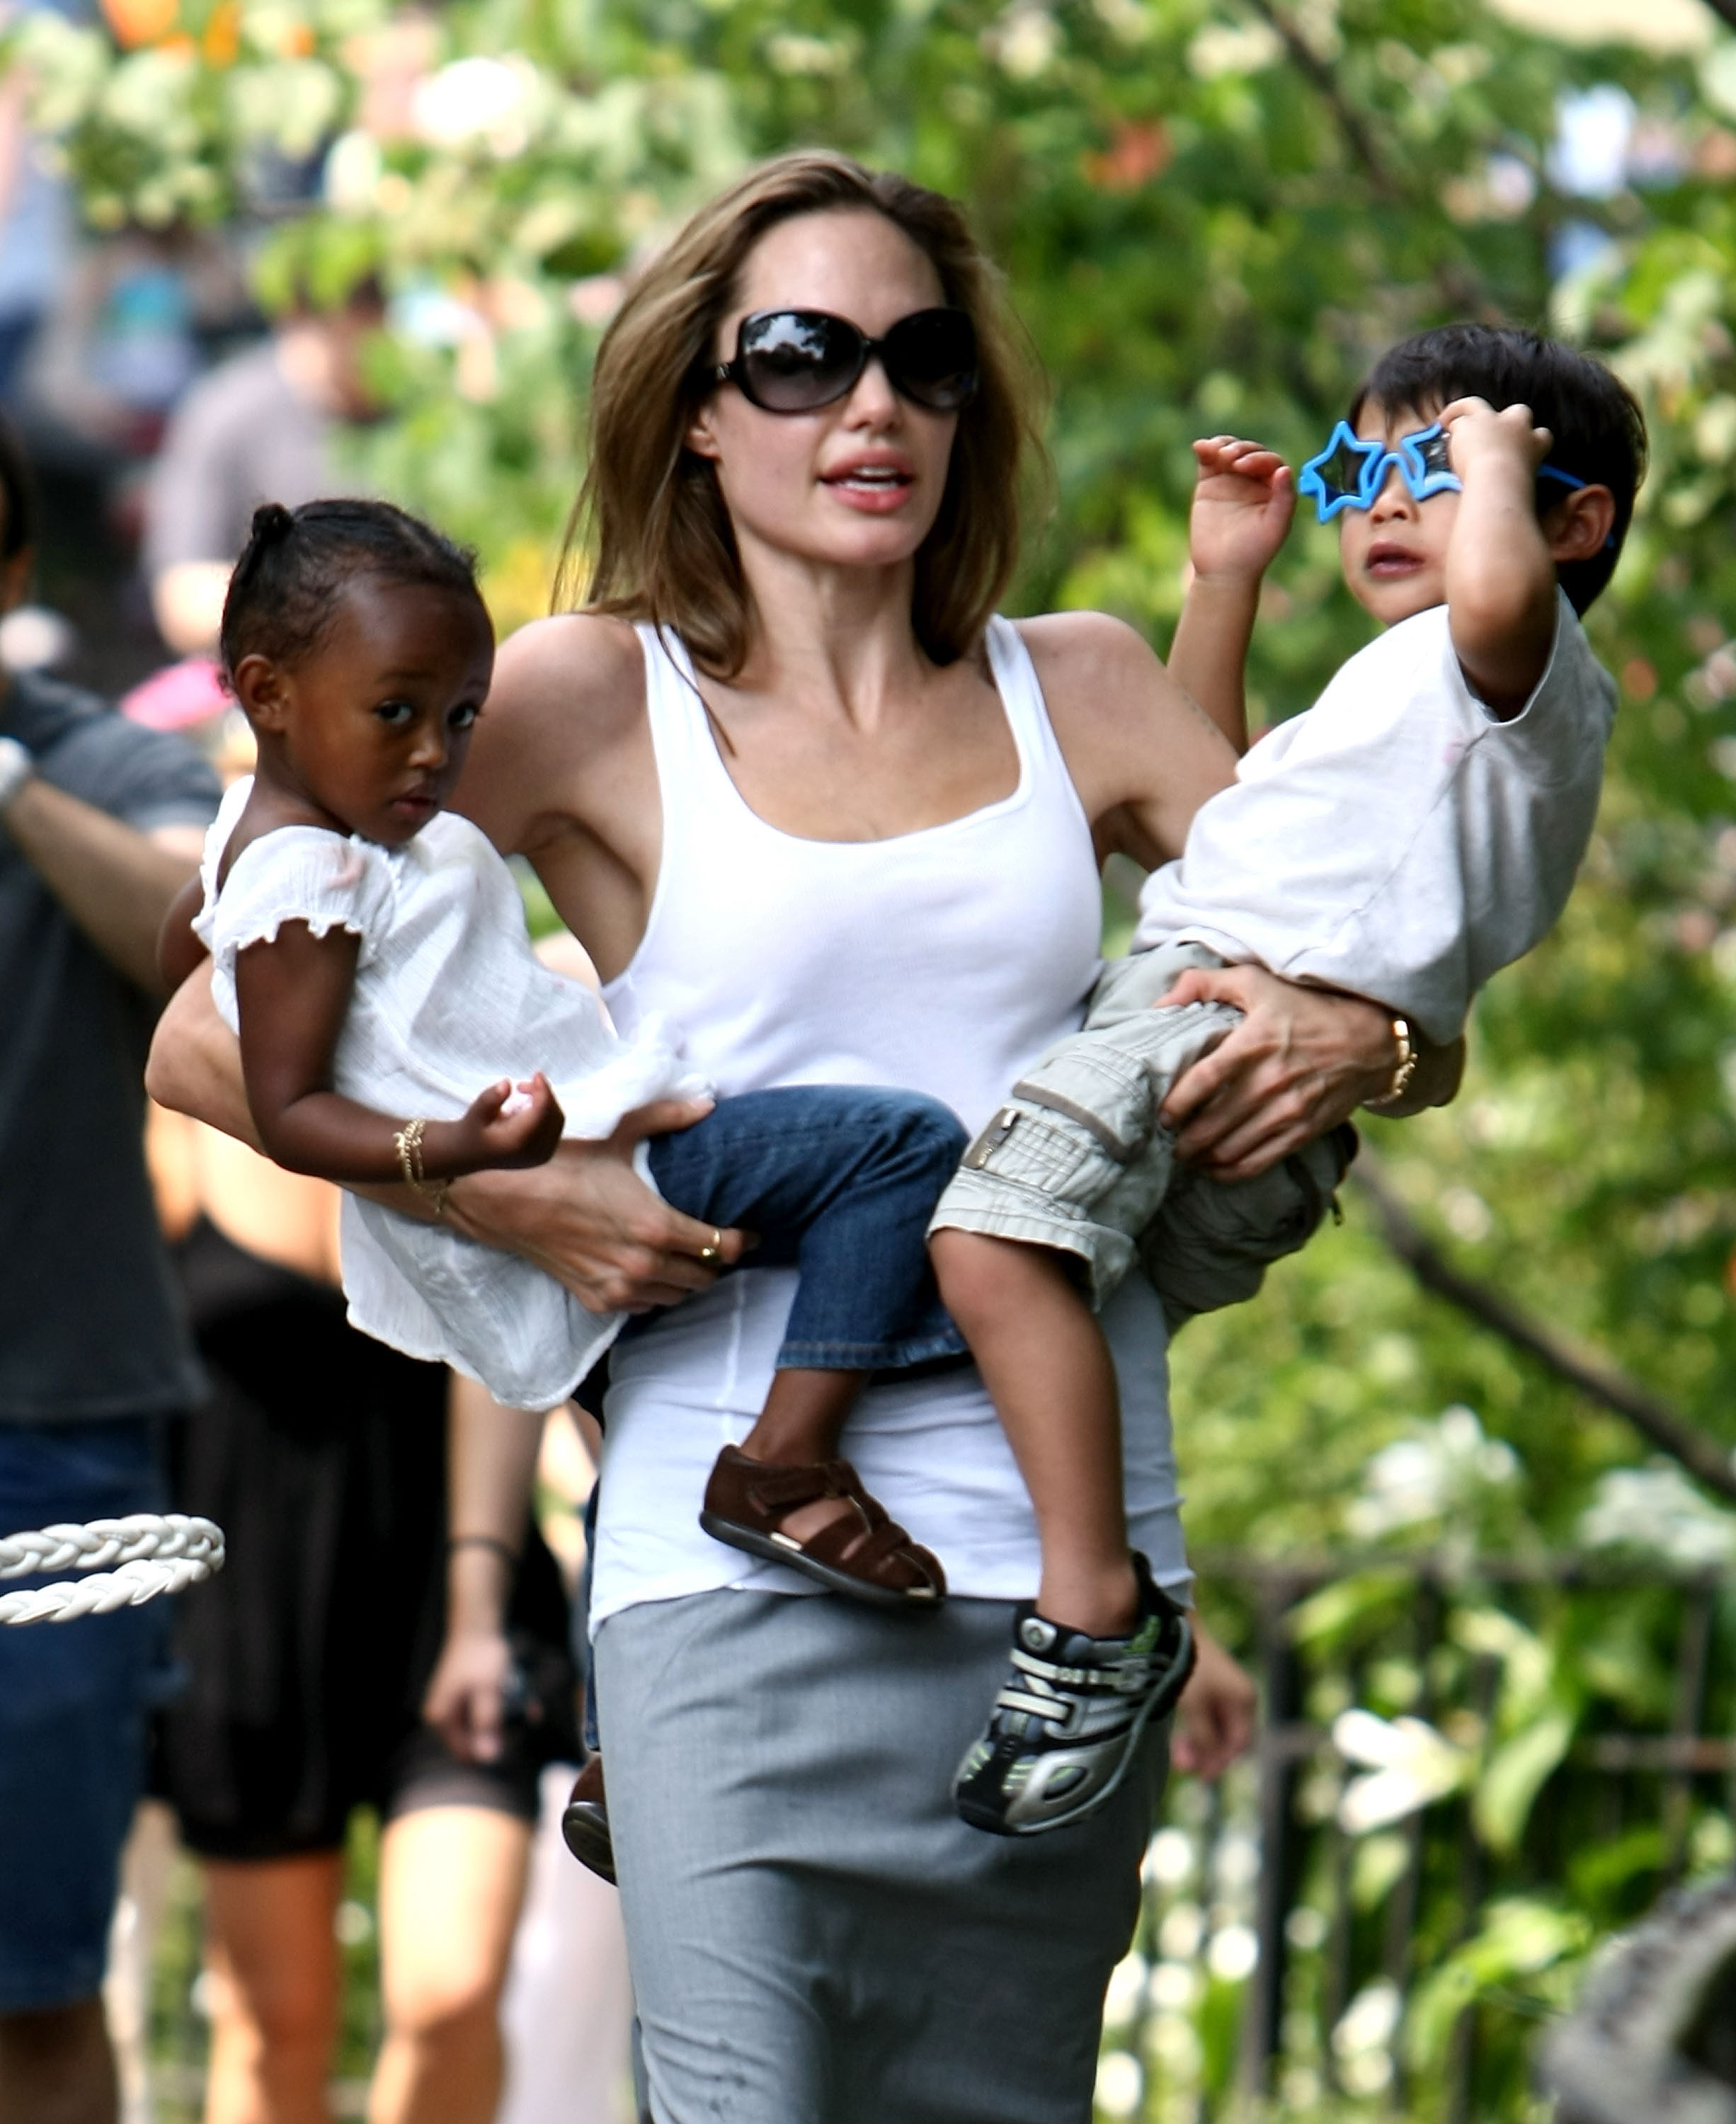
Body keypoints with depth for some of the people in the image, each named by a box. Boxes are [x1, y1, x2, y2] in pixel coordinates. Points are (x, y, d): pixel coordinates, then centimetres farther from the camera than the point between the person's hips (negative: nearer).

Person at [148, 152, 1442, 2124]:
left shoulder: (1083, 689, 15)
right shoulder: (594, 701, 5)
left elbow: (1399, 982, 20)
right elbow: (212, 1036, 3)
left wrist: (1357, 1040, -3)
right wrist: (505, 1194, -9)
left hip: (1074, 1562, 4)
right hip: (749, 1567, -4)